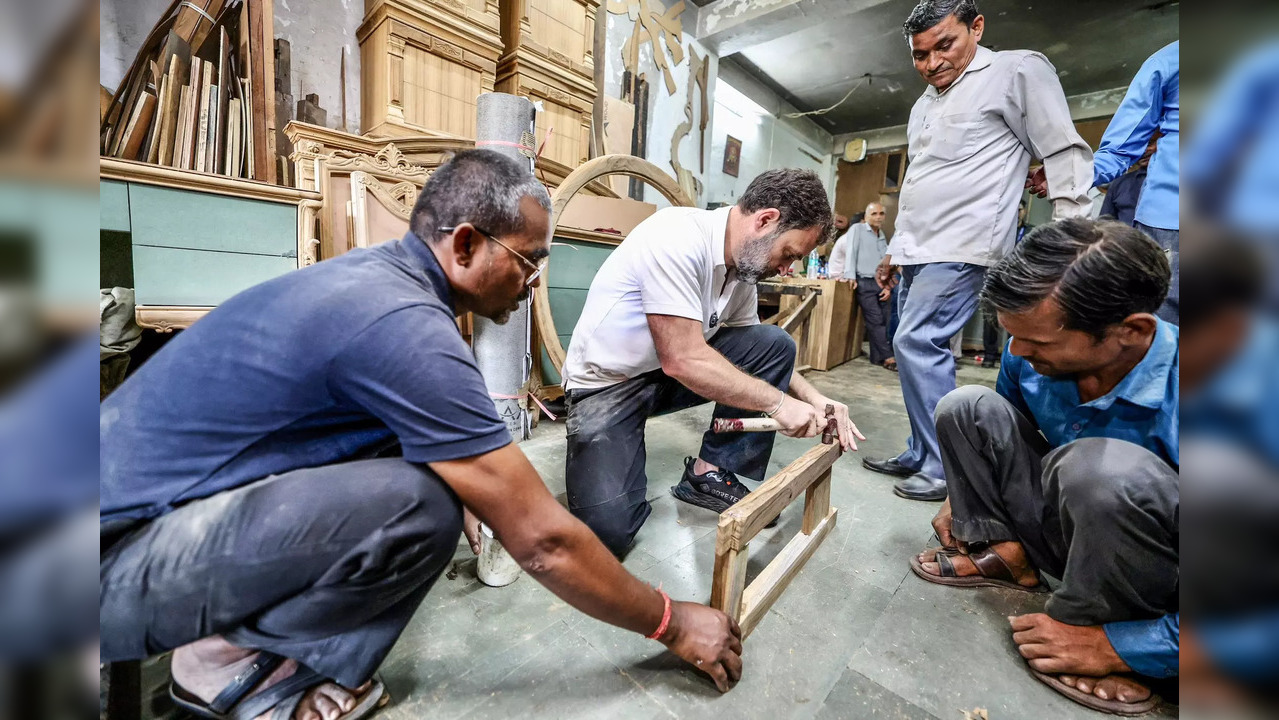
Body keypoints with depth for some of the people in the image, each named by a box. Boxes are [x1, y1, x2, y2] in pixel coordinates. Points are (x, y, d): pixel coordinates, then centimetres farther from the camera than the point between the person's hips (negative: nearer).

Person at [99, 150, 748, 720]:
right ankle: (227, 660, -1)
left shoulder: (372, 271, 1)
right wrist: (673, 625, -10)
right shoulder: (405, 324, -28)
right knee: (419, 506, -31)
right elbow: (543, 541, -25)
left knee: (423, 449, 3)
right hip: (121, 557, -9)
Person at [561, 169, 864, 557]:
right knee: (608, 529, -23)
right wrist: (777, 402, -21)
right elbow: (683, 360, -30)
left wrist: (815, 399, -3)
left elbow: (762, 354, 11)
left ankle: (710, 473, 1)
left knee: (776, 344, -6)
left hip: (672, 371, 7)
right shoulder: (678, 237, -25)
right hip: (607, 384, -7)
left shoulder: (744, 264, 0)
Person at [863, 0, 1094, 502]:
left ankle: (947, 471, -5)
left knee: (916, 344, -16)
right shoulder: (923, 106, 23)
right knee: (922, 351, 7)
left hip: (963, 247, -8)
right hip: (918, 250, 8)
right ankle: (921, 456, 17)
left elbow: (1065, 154, -4)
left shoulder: (1019, 71, 2)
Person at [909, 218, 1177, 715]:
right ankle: (998, 553, 2)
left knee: (1099, 464, -37)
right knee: (965, 407, -8)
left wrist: (1116, 647, -26)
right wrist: (964, 498, 6)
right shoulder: (1030, 354, -14)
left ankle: (1092, 629, -9)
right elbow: (1006, 431, 9)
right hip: (1066, 526, 5)